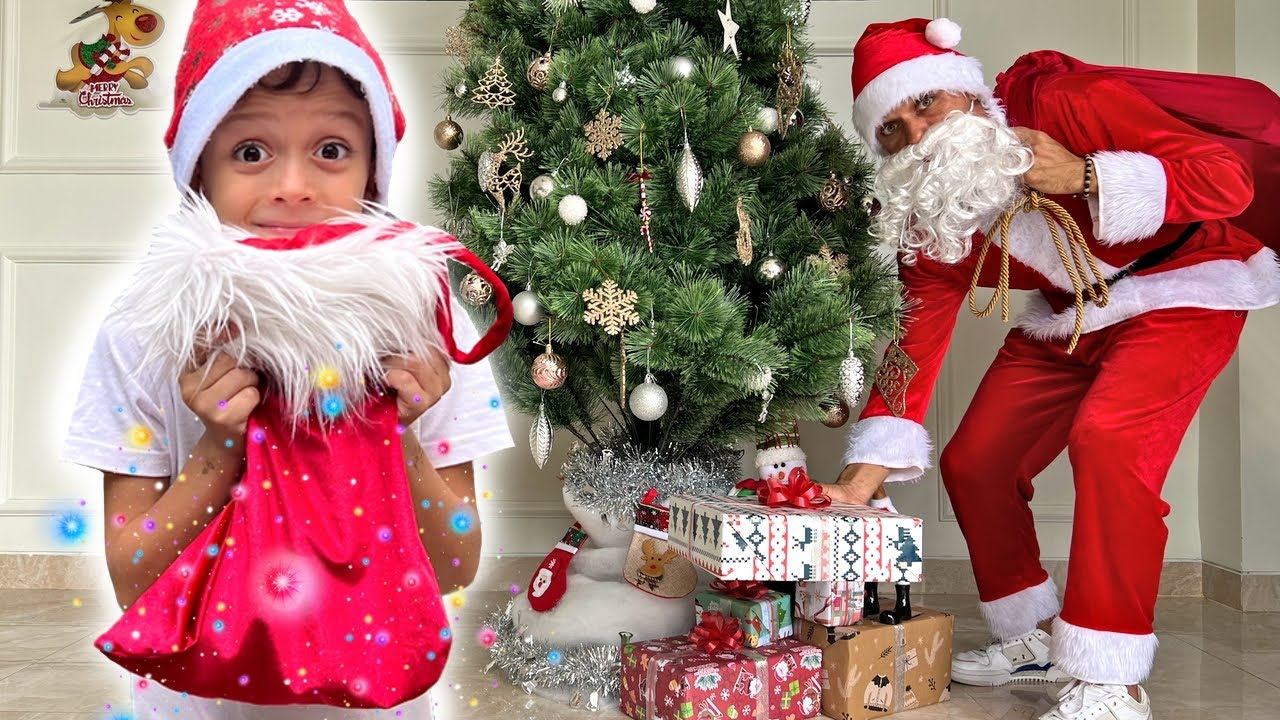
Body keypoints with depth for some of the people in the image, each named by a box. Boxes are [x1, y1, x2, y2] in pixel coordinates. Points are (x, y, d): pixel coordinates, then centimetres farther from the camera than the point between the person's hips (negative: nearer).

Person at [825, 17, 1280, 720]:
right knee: (972, 462, 1)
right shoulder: (927, 212, -11)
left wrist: (1085, 177, -38)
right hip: (1067, 318, 6)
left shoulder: (1067, 102, -26)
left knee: (1108, 438, -30)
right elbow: (915, 335, -14)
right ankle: (1037, 635, 23)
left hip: (1183, 290, -6)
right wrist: (858, 481, -22)